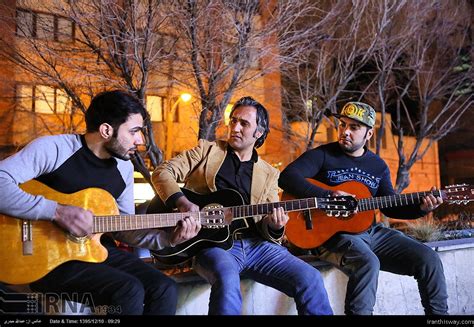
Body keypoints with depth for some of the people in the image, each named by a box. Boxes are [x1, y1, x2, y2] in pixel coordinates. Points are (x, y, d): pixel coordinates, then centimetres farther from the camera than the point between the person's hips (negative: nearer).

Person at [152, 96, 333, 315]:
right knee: (227, 279, -37)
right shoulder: (206, 150, 11)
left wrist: (275, 226, -11)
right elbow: (163, 172, 1)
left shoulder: (268, 174, 16)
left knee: (310, 279, -17)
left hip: (256, 244, 3)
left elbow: (267, 230, 14)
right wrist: (182, 203, -16)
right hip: (213, 242, -3)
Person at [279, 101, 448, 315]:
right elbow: (287, 177, -18)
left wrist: (421, 208, -2)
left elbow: (390, 206, 16)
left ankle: (438, 312, 13)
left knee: (429, 260, -5)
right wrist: (329, 196, -26)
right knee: (368, 262, -36)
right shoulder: (322, 155, -4)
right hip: (330, 233, -5)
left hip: (371, 232, 6)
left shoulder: (378, 166, 12)